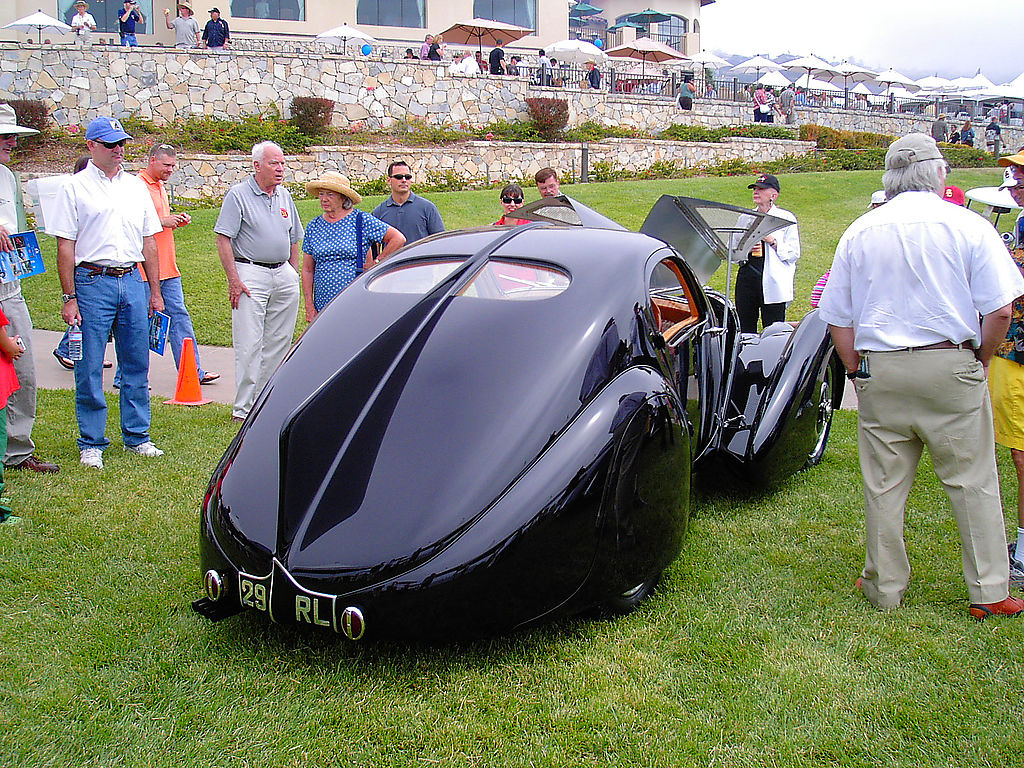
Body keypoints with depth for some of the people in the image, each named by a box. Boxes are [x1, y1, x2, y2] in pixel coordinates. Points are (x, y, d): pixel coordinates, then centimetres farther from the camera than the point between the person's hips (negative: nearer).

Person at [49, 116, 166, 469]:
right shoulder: (75, 187, 0)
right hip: (92, 282, -4)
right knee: (89, 368, 0)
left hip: (133, 281, 4)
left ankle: (137, 436, 19)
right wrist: (70, 297, -9)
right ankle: (91, 443, 10)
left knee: (137, 364, 8)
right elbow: (65, 246, -3)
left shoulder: (136, 186, 13)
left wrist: (155, 290, 12)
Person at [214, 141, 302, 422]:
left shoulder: (284, 195, 14)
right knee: (249, 345, -7)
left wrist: (293, 273, 14)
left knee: (278, 342, 7)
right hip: (250, 274, -6)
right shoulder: (238, 195, -4)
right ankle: (243, 407, -2)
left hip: (283, 275, 6)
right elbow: (223, 239, -8)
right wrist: (234, 279, -14)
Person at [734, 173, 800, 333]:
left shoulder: (787, 218, 4)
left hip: (773, 283, -4)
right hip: (746, 277, 4)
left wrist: (772, 241, -12)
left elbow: (794, 253, -1)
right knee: (745, 329, 5)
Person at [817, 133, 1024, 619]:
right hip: (951, 366, -2)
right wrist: (979, 361, 7)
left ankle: (885, 588, 19)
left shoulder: (860, 232, 6)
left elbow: (837, 318, 9)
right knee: (973, 482, 8)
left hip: (880, 370, 2)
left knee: (884, 485, 9)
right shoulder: (968, 226, -3)